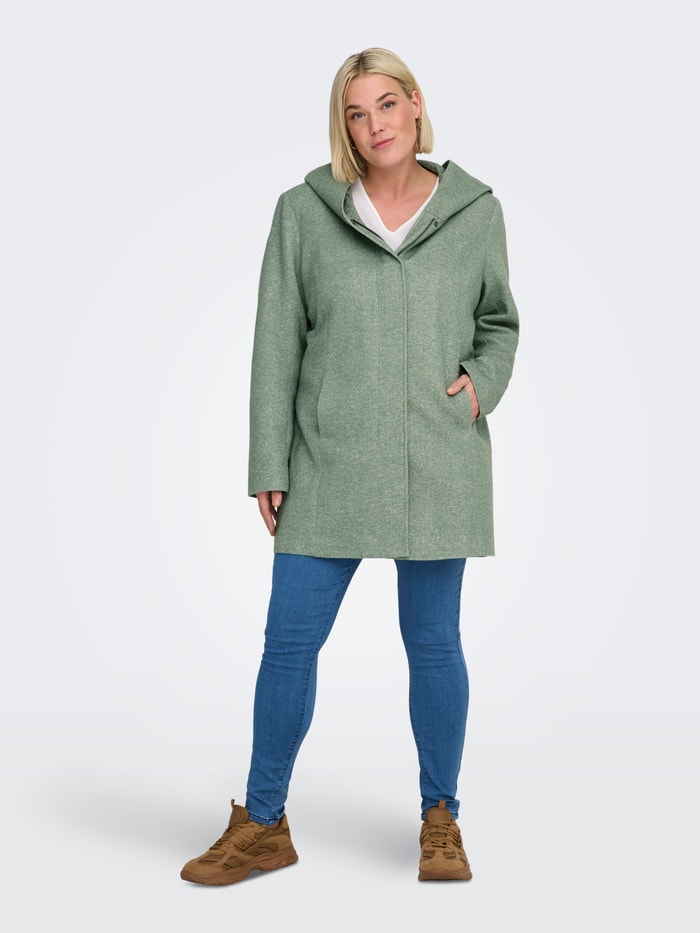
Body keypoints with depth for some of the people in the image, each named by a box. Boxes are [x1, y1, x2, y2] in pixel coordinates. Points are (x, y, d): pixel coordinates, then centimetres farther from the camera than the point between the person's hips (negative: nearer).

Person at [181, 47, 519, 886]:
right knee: (289, 640, 4)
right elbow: (277, 343, 2)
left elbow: (499, 323, 17)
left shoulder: (475, 210, 5)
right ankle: (262, 825, 22)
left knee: (433, 643, 9)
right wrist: (269, 466, -1)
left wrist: (482, 383, -4)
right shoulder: (304, 211, 2)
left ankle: (441, 822, 27)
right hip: (332, 466, 0)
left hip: (439, 464, 0)